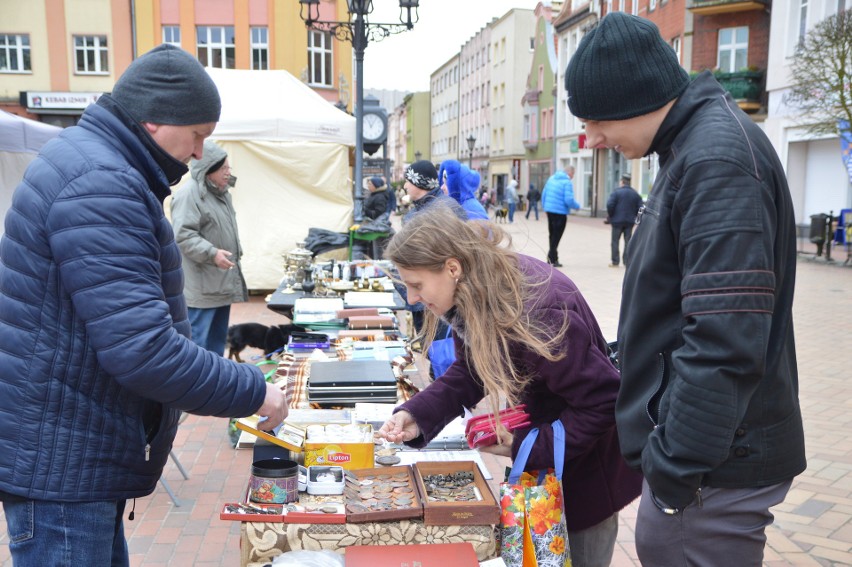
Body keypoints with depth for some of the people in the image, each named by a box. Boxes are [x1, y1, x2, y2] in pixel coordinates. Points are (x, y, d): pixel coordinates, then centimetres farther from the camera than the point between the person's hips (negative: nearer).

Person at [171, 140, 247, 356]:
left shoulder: (222, 192, 15)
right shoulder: (188, 194, -16)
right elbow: (183, 235, -23)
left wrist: (235, 254, 24)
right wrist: (212, 253, -30)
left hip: (223, 282, 10)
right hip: (201, 286, -10)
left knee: (218, 337, 17)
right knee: (197, 340, -6)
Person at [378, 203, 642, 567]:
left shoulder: (538, 312, -36)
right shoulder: (473, 297, -9)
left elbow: (604, 401, -28)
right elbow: (468, 373, 0)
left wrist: (525, 448, -24)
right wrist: (416, 416, -15)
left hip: (586, 463, -8)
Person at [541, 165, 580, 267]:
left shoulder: (552, 178, 7)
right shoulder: (567, 182, -14)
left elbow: (544, 193, 11)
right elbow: (569, 200, -20)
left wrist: (544, 207, 22)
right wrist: (577, 206, -1)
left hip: (549, 210, 7)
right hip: (560, 213, -7)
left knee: (552, 235, 17)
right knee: (556, 236, 2)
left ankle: (552, 257, 26)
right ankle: (552, 259, 2)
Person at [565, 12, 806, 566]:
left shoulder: (719, 157, -21)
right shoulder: (693, 145, 11)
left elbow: (726, 341, -27)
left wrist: (677, 462, -21)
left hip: (712, 459, -10)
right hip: (690, 443, 10)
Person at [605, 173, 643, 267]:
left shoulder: (617, 192, -9)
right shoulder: (635, 194, 5)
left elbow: (610, 204, -17)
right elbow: (640, 207, 2)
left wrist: (610, 215, -3)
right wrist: (634, 216, 14)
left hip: (617, 220, -4)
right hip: (630, 221, 4)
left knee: (615, 241, 4)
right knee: (628, 241, 9)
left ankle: (615, 262, 5)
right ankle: (627, 261, 8)